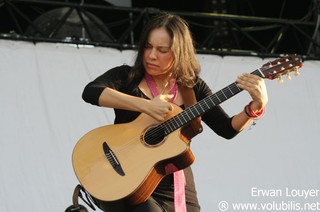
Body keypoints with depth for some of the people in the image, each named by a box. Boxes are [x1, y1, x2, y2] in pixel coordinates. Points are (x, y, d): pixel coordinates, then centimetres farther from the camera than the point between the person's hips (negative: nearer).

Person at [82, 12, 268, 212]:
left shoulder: (193, 88, 7)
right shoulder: (126, 76, 0)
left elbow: (226, 129, 3)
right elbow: (90, 92, -19)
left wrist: (257, 105, -15)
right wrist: (145, 105, -25)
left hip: (177, 191, 3)